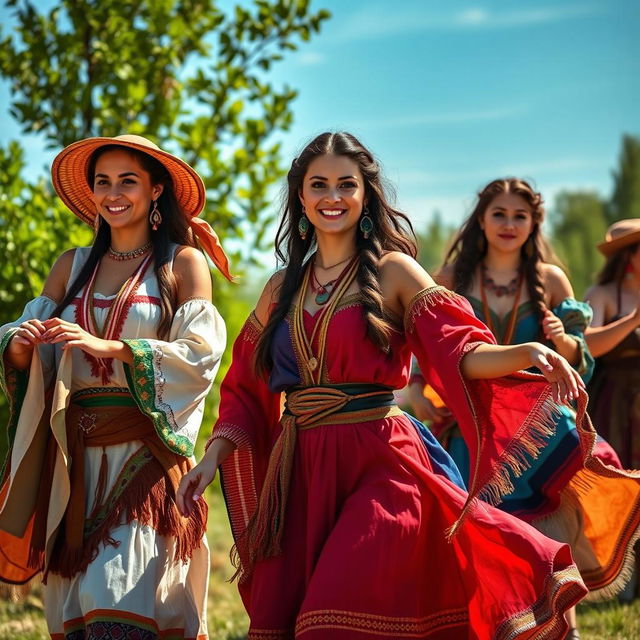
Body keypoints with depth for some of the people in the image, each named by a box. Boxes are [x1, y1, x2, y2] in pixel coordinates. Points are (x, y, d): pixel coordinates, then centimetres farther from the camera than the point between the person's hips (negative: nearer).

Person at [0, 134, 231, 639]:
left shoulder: (183, 263, 2)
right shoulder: (73, 266, 14)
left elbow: (201, 352, -9)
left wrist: (107, 347, -19)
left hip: (146, 450, -4)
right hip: (75, 455, 4)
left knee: (121, 596, -14)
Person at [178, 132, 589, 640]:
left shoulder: (393, 271, 0)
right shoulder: (282, 288, 13)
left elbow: (458, 353, -10)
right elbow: (246, 388, 15)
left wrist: (527, 354, -28)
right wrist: (213, 457, 3)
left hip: (377, 464, -5)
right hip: (298, 469, 5)